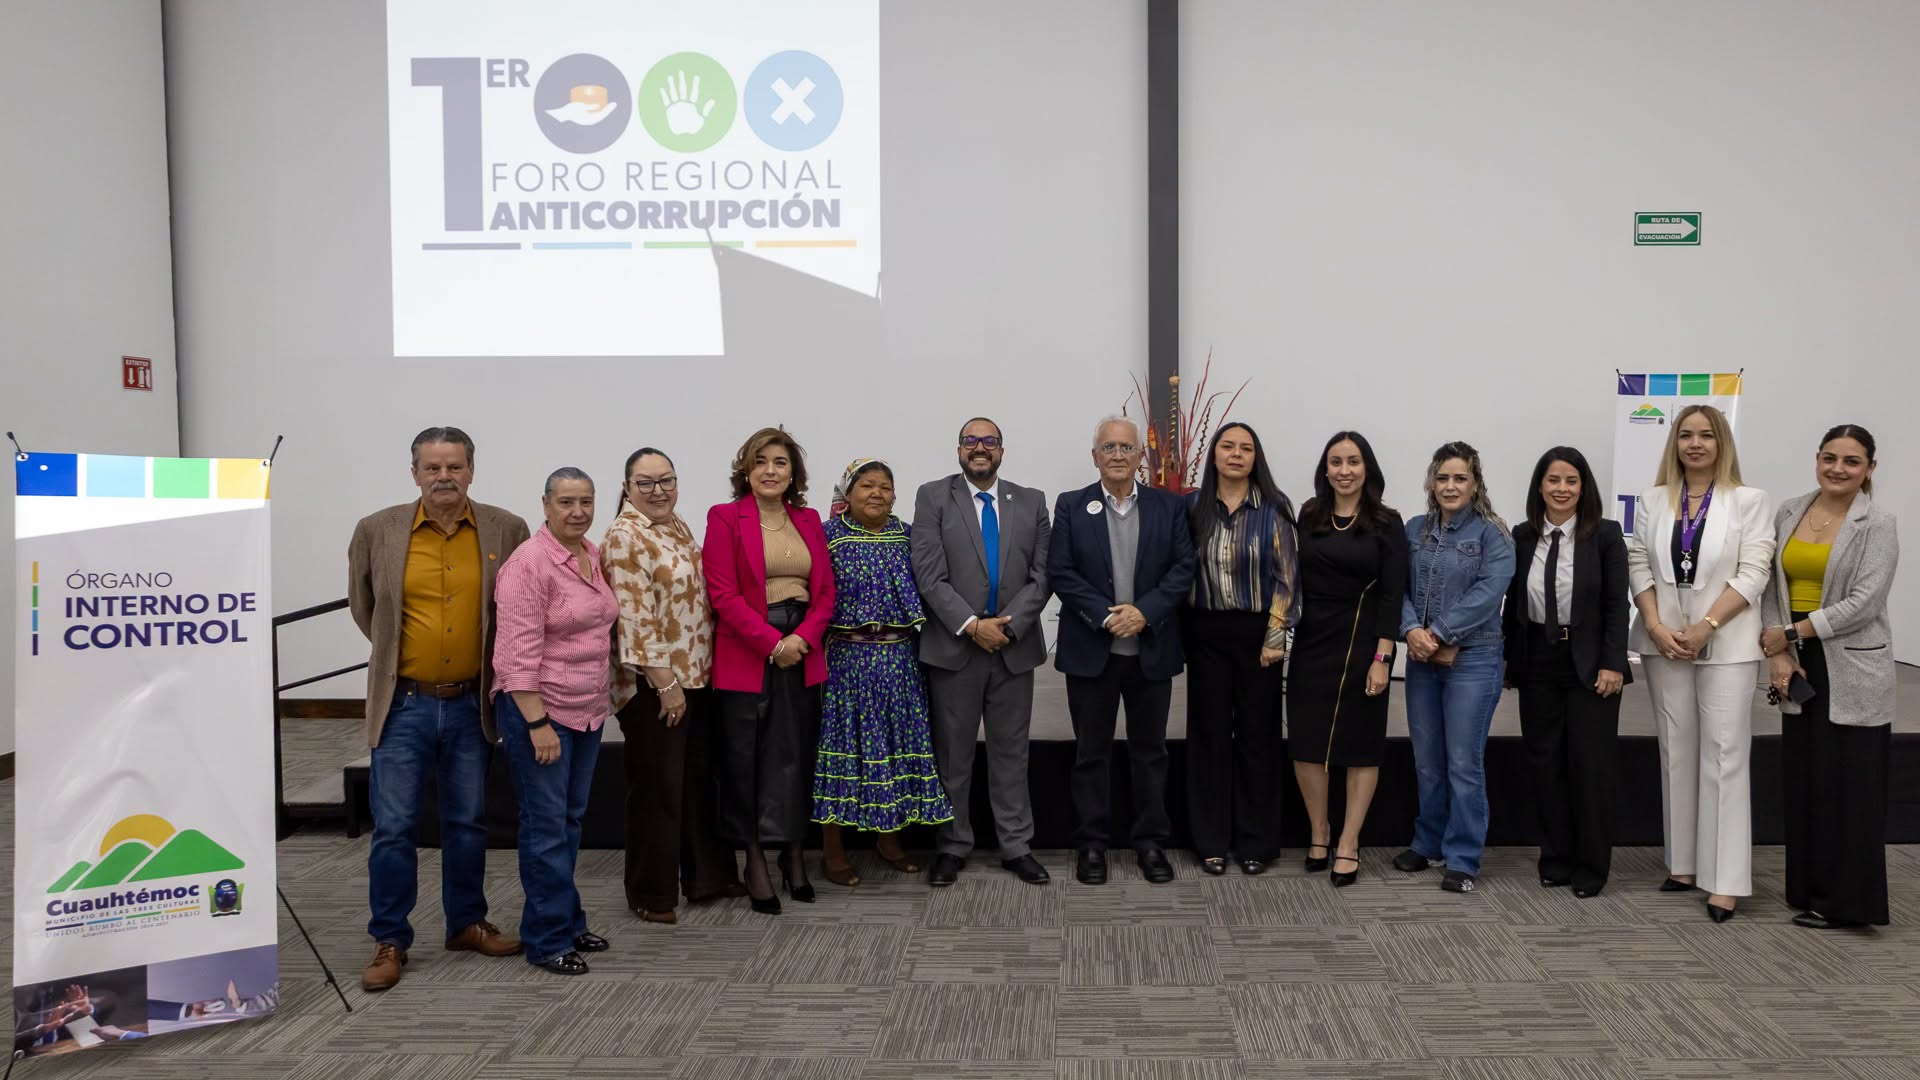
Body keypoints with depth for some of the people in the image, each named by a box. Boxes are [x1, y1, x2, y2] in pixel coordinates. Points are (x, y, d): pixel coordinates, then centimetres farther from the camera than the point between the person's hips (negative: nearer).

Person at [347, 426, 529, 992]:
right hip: (404, 704, -1)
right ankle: (389, 941, 15)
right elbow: (362, 606, 11)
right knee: (394, 827, 1)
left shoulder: (506, 531, -4)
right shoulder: (377, 531, -5)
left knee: (468, 823, 14)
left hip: (472, 704, 1)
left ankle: (467, 923, 30)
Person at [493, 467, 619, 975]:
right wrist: (538, 723, -22)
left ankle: (567, 922, 27)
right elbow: (520, 650, -19)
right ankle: (548, 940, 8)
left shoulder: (593, 555, 8)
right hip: (540, 708, -8)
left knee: (571, 819, 16)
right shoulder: (530, 562, -16)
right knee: (547, 824, -1)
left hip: (588, 708, 8)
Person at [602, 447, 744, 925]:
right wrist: (665, 682, -20)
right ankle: (652, 894, 15)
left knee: (699, 779, 16)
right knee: (658, 788, 2)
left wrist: (695, 673, 14)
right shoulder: (624, 537, -14)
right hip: (655, 683, -8)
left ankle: (707, 875, 29)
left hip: (696, 676, 8)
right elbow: (634, 618, -19)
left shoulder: (680, 528, 12)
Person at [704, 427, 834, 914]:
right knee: (748, 759, 2)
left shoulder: (809, 520, 11)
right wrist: (772, 643, -15)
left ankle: (794, 852, 20)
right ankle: (756, 862, 12)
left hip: (803, 652, 4)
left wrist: (803, 639, -9)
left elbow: (824, 592, 8)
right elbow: (723, 594, -9)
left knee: (797, 757, 7)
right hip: (746, 655, -4)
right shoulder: (725, 518, -1)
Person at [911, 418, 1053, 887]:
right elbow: (929, 575, -8)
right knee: (952, 754, 7)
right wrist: (972, 625, -16)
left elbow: (1041, 576, 1)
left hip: (1014, 646, 2)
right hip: (953, 647, -2)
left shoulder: (1032, 502, 8)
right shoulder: (932, 497, 0)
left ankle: (1017, 847, 19)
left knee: (1011, 752, 9)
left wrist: (1008, 625, -12)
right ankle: (952, 846, 20)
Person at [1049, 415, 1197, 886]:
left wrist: (1144, 611, -15)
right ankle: (1092, 843, 17)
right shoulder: (1070, 506, 2)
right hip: (1091, 649, -1)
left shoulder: (1170, 506, 4)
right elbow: (1059, 572, -5)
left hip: (1152, 649, 1)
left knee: (1150, 749, 9)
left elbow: (1184, 567, -2)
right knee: (1091, 752, 7)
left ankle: (1151, 842, 20)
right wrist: (1105, 615, -15)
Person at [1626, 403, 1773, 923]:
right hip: (1664, 641, 3)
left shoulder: (1748, 500, 0)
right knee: (1676, 753, 9)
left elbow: (1752, 573, -7)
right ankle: (1683, 863, 18)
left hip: (1726, 644, -3)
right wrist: (1656, 627, -9)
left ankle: (1726, 880, -3)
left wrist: (1706, 626, -15)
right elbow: (1639, 566, 4)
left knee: (1724, 756, -5)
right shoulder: (1653, 501, 9)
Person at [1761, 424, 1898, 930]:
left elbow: (1864, 602, -14)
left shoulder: (1878, 524, -6)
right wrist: (1779, 654, -5)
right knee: (1803, 782, 8)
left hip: (1852, 670, -5)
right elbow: (1773, 587, 6)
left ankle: (1845, 901, 10)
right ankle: (1809, 890, 19)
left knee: (1847, 785, 0)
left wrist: (1790, 633, -12)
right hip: (1799, 665, 5)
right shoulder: (1789, 513, 7)